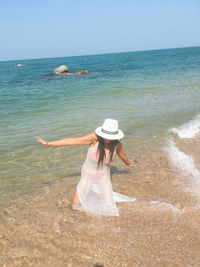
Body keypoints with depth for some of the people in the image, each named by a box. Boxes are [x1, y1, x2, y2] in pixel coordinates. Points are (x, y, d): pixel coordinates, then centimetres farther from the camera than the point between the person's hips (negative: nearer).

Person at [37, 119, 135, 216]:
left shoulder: (117, 144, -19)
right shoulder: (94, 138, -30)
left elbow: (123, 156, 5)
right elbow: (72, 141, -28)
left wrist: (129, 163, 27)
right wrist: (48, 143, -25)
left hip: (103, 176, 1)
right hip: (88, 175, -1)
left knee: (109, 207, -7)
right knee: (76, 205, -3)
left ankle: (103, 193, 26)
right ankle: (89, 192, 28)